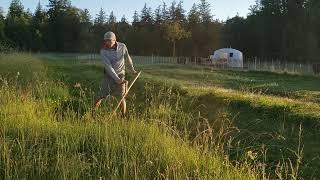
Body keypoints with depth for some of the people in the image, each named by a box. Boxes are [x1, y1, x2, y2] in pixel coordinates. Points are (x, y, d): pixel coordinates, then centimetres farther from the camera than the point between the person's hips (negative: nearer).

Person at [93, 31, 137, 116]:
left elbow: (127, 57, 10)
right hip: (109, 75, -1)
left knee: (121, 97, -2)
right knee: (101, 95, -5)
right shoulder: (103, 51, -17)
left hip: (120, 74, 1)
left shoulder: (122, 46, -10)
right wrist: (117, 79, -30)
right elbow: (108, 66, -23)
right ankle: (92, 114, 7)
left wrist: (132, 69, 23)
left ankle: (124, 116, 11)